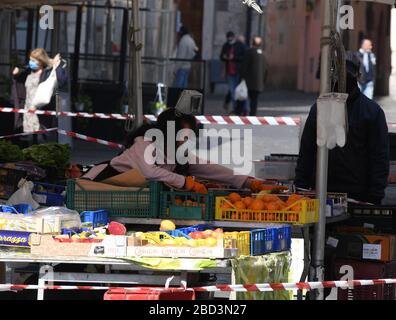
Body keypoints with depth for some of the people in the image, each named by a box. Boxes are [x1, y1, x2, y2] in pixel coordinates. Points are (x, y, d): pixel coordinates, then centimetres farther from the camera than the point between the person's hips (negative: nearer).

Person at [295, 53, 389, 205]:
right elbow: (306, 153, 15)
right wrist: (300, 187, 6)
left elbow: (380, 158, -1)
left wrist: (375, 198, -9)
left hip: (358, 195, -3)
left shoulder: (372, 111, 3)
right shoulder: (319, 108, 12)